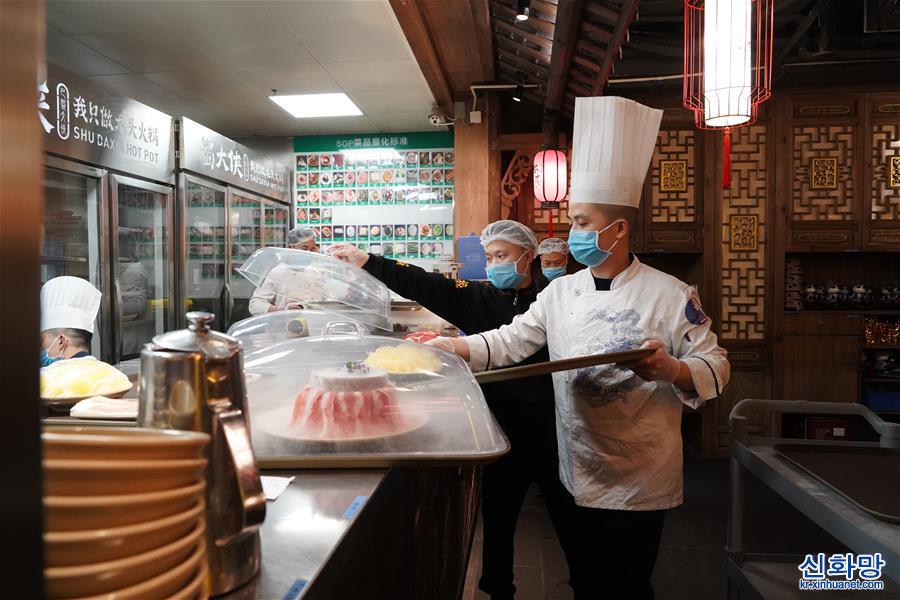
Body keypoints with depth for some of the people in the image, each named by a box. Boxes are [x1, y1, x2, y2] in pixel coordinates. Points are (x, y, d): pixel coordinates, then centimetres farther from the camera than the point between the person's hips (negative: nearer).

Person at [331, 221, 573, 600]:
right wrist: (367, 262, -17)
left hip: (552, 428, -1)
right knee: (498, 519, 15)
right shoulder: (478, 299, 0)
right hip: (501, 430, 2)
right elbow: (422, 285, -9)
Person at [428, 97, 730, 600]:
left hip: (639, 479, -5)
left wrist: (672, 371, -29)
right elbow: (509, 343, 3)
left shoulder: (670, 294, -12)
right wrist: (447, 346, -7)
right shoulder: (560, 293, 2)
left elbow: (714, 366, -9)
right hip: (578, 473, 5)